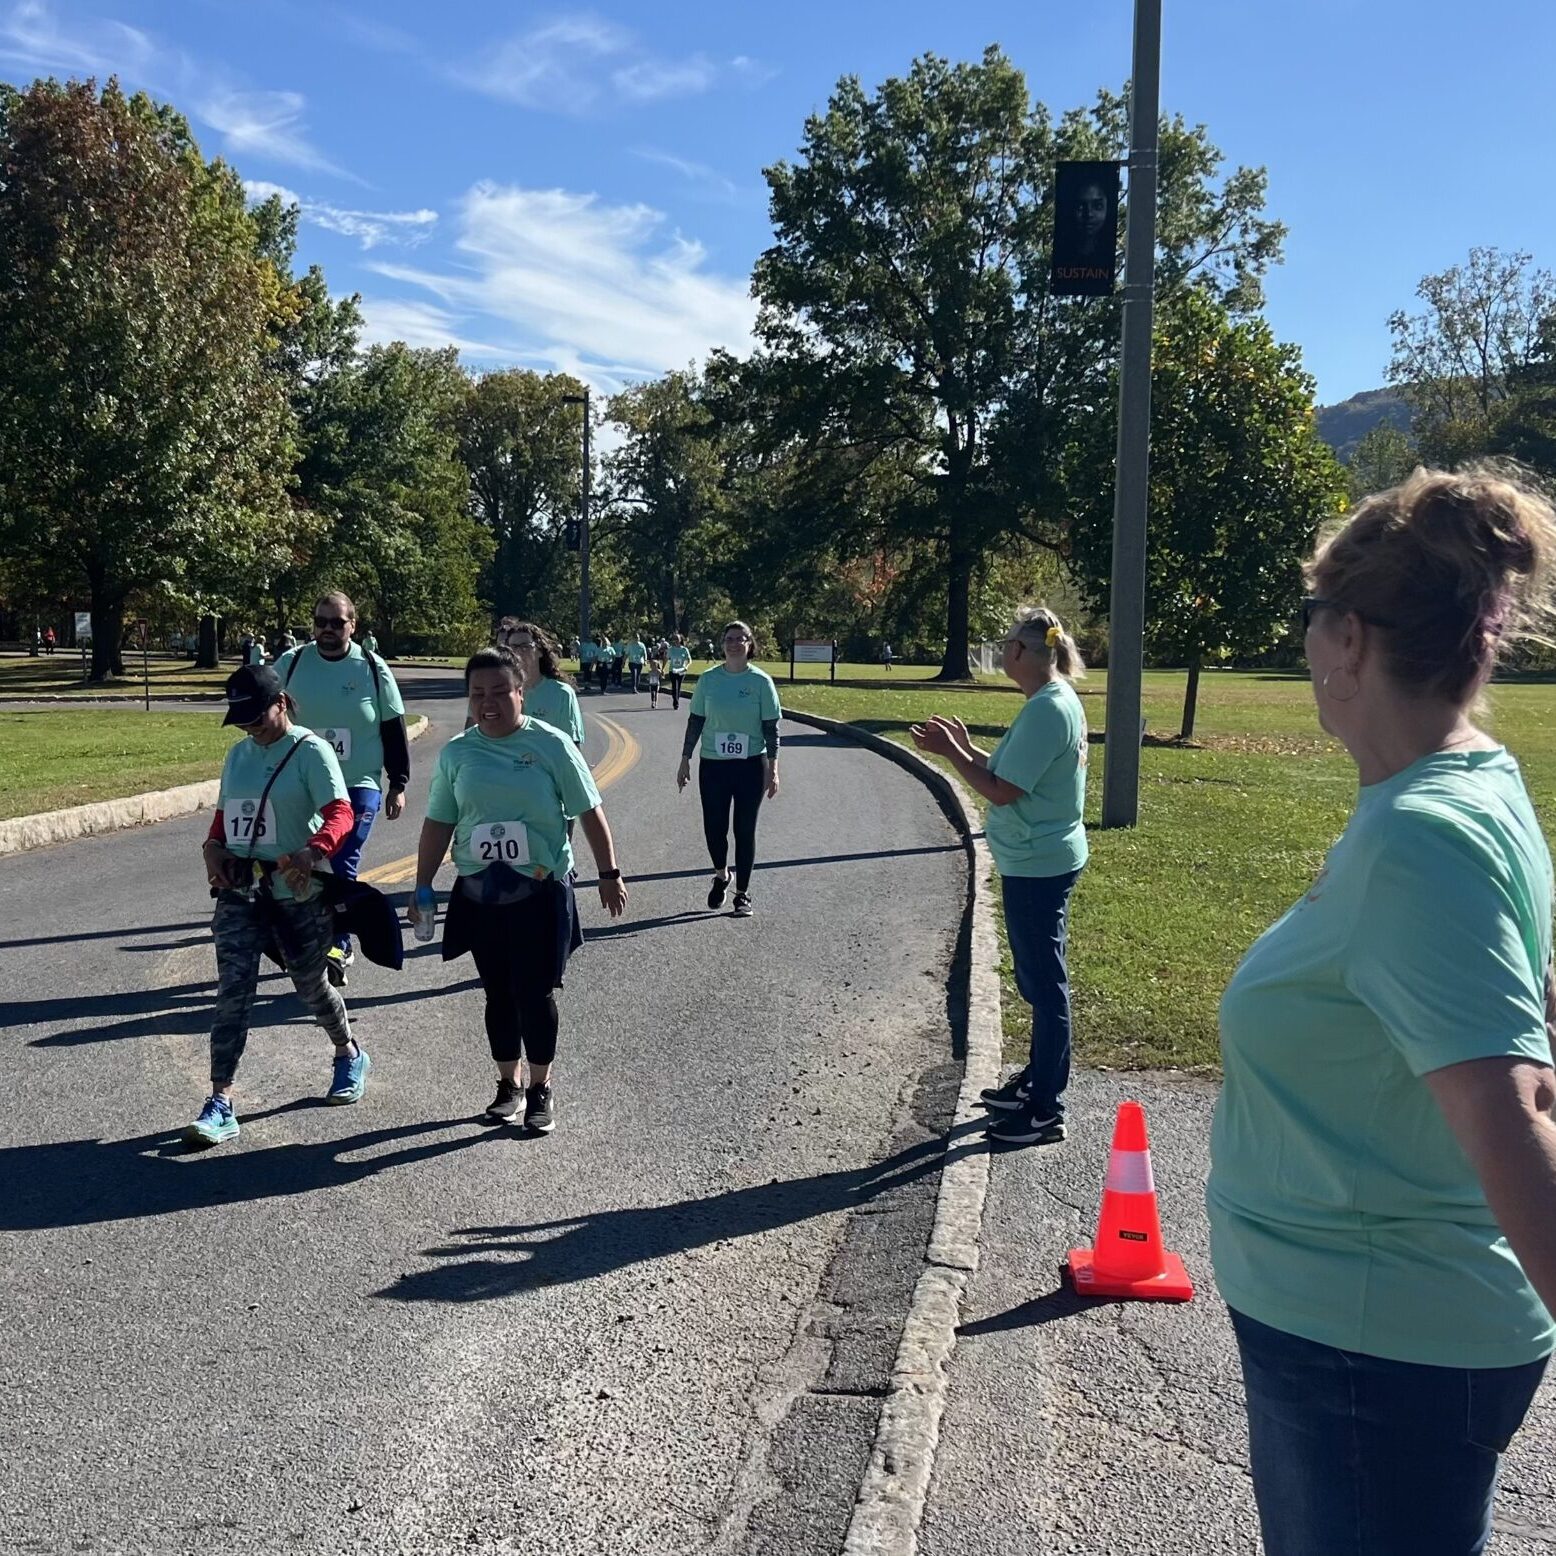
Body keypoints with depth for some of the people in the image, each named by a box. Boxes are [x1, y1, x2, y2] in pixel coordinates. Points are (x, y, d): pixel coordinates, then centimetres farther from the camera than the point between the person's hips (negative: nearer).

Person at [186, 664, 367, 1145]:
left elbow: (340, 812, -20)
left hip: (298, 891, -4)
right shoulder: (238, 754, 11)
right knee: (233, 990, -6)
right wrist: (213, 847, -1)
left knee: (310, 985, 13)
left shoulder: (310, 751, -9)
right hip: (240, 891, 5)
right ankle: (221, 1105, -8)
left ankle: (349, 1056, 41)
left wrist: (312, 852, -39)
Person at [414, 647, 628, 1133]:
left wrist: (610, 874, -1)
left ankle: (541, 1088, 18)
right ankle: (508, 1083, 28)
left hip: (541, 891, -3)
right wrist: (422, 888, 7)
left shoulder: (551, 744, -7)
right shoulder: (456, 753, 2)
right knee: (498, 993, 11)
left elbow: (590, 813, -2)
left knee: (535, 993, 0)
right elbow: (438, 824, 8)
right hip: (479, 893, 3)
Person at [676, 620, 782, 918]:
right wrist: (685, 759, 5)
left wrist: (772, 767, -7)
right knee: (713, 827, 3)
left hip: (751, 765, -2)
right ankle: (721, 875, 32)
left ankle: (742, 894, 14)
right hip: (712, 764, 2)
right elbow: (695, 721, 7)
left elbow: (771, 727, -2)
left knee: (745, 831, 3)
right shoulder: (708, 679, 2)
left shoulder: (761, 681, -3)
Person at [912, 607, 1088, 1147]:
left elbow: (1002, 791, -21)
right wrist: (964, 746, 10)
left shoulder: (1047, 709, -21)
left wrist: (950, 753, -11)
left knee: (1044, 983, -3)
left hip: (1037, 865, -11)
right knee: (1040, 978, 20)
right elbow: (1010, 773, 16)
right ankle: (1037, 1080, 35)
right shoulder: (1056, 701, 11)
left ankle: (1046, 1111, 5)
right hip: (1039, 861, 11)